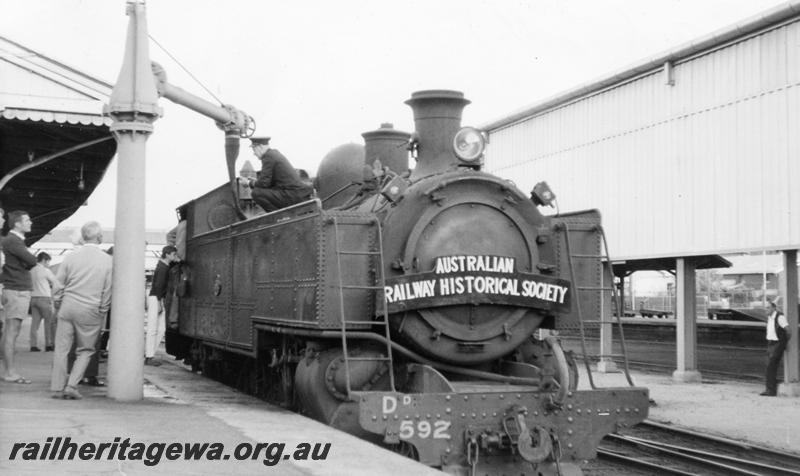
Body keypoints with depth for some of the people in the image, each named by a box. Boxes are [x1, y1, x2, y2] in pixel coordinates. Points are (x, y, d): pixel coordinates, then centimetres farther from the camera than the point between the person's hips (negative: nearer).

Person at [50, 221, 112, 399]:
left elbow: (58, 285, 4)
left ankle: (58, 388, 10)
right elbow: (108, 292, -1)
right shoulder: (108, 261, -5)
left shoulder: (71, 257, 0)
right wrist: (102, 312, 11)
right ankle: (72, 386, 1)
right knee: (85, 350, 11)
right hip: (91, 312, -2)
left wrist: (59, 304, 19)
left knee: (61, 349, 9)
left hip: (68, 307, 2)